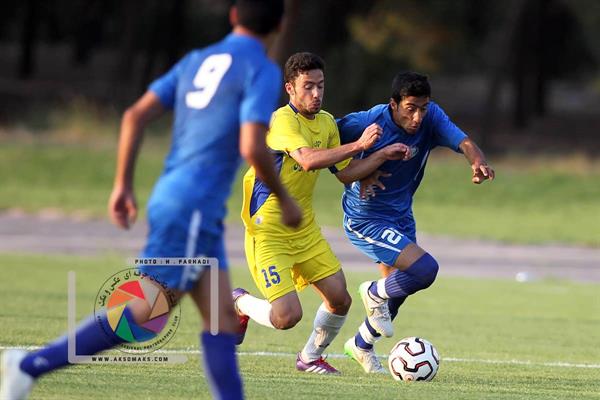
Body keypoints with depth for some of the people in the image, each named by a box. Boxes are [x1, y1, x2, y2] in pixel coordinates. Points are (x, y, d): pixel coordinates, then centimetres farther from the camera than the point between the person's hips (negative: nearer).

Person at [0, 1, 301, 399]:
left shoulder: (197, 61, 15)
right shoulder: (263, 71, -7)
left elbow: (136, 116, 10)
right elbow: (252, 146, -18)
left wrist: (123, 184, 13)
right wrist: (284, 200, -4)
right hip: (192, 209, -9)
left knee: (224, 318, 5)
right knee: (147, 315, -7)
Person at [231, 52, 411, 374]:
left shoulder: (326, 122, 8)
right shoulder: (283, 120, -20)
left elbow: (344, 173, 16)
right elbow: (308, 160, -37)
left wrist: (382, 155, 4)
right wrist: (359, 144, -34)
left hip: (305, 230, 8)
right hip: (269, 232, -8)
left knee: (340, 299, 4)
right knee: (287, 316, -16)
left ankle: (310, 357, 30)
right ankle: (240, 304, 16)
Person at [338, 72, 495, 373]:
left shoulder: (431, 117, -13)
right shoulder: (369, 122, -25)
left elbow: (462, 142, -28)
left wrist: (477, 161, -51)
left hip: (401, 217, 7)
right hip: (365, 220, -7)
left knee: (398, 289, 20)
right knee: (425, 269, -23)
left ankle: (361, 346, 45)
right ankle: (375, 294, 7)